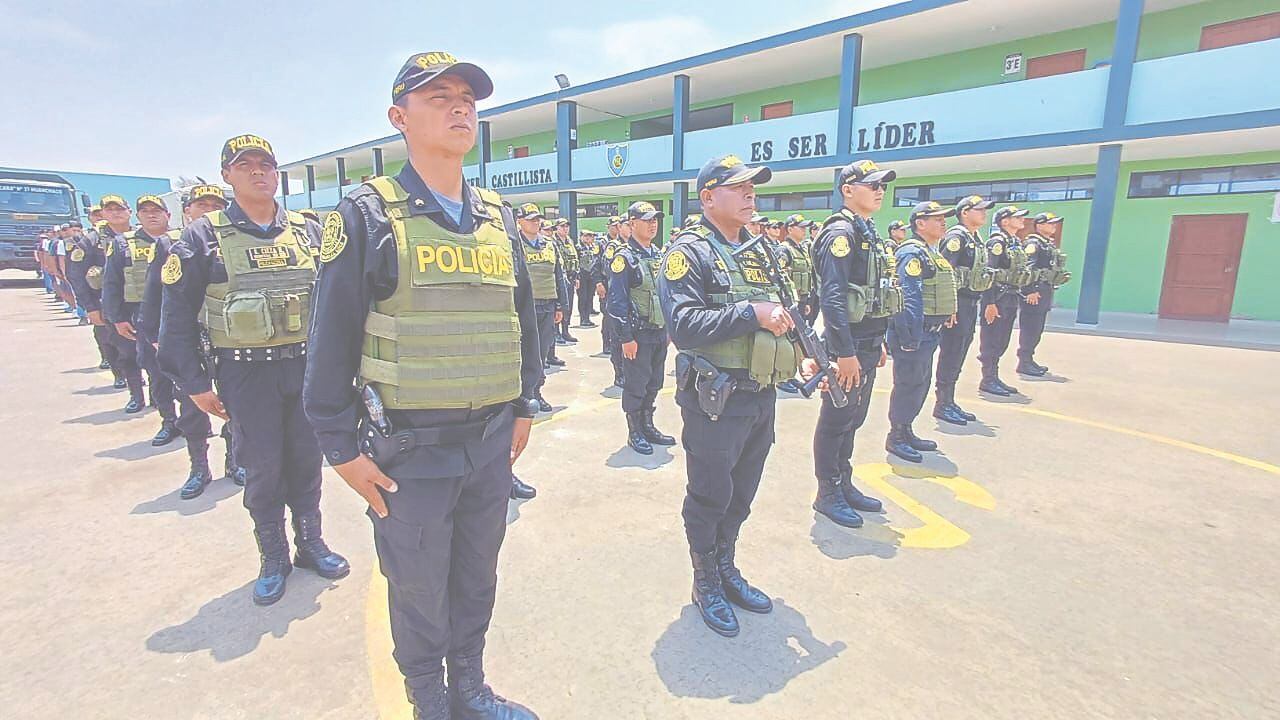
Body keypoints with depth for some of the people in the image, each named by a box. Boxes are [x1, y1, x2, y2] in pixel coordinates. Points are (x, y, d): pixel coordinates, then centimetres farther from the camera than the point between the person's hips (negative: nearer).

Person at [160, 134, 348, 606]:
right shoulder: (204, 236, 0)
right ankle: (273, 557, 25)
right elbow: (178, 314, 0)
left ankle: (310, 542, 30)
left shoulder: (308, 231, 6)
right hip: (246, 373, -2)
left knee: (306, 460, 11)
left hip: (307, 366, 2)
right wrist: (194, 383, -3)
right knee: (262, 468, 6)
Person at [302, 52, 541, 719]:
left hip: (491, 441, 5)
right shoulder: (367, 214, -7)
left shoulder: (498, 218, 8)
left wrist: (524, 407, 12)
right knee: (418, 592, 13)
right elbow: (333, 338, -7)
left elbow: (524, 316, 13)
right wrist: (342, 447, -7)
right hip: (410, 448, -4)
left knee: (477, 579, 19)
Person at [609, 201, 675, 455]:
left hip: (660, 332, 7)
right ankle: (635, 433, 16)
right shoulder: (624, 257, -11)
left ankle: (648, 426, 29)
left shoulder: (659, 255, 12)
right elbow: (617, 301, -15)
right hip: (638, 334, -7)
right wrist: (626, 338, -18)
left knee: (654, 383, 15)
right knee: (635, 385, 3)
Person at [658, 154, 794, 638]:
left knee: (741, 495, 19)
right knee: (710, 497, 8)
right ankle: (706, 585, 28)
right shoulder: (688, 252, -11)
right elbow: (683, 325, -23)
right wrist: (751, 313, -24)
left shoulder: (757, 251, 13)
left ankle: (726, 569, 38)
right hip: (714, 400, -7)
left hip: (761, 397, 7)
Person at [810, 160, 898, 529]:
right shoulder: (840, 232, -15)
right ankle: (828, 495, 15)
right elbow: (832, 298, -23)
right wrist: (845, 353, -26)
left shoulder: (868, 232, 16)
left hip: (867, 343, 10)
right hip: (849, 345, -10)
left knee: (852, 419, 17)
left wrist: (878, 343, 20)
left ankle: (844, 485, 30)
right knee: (836, 421, 2)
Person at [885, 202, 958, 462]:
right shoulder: (913, 252, -16)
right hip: (914, 332, -10)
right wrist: (910, 339, -27)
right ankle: (896, 438, 9)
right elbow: (909, 298, -23)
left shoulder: (932, 252, 18)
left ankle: (906, 432, 28)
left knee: (920, 384, 16)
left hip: (928, 332, 10)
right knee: (908, 385, -2)